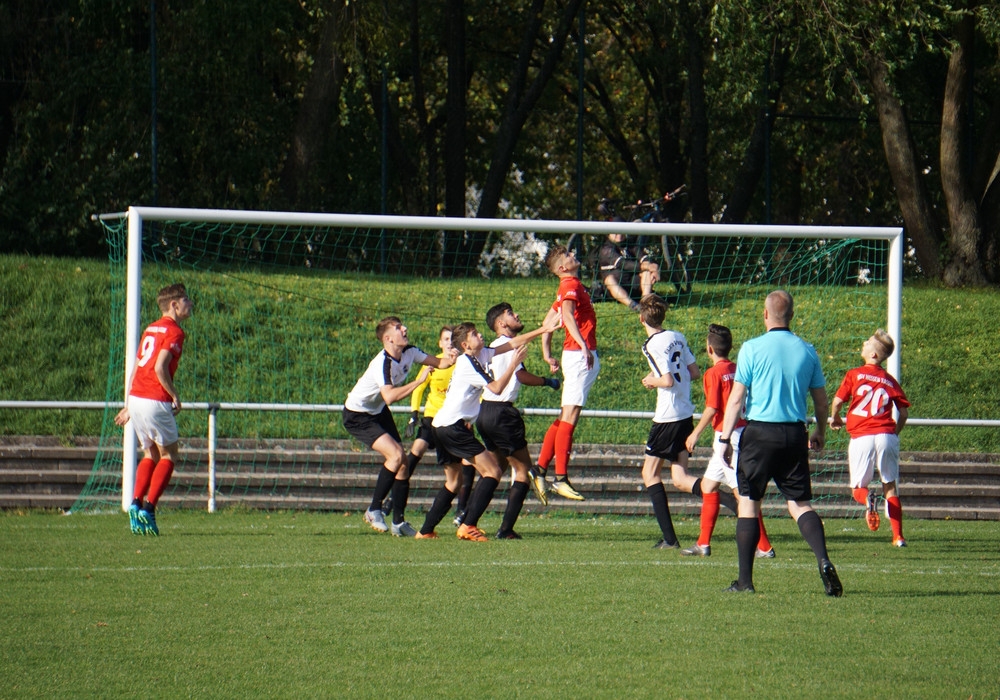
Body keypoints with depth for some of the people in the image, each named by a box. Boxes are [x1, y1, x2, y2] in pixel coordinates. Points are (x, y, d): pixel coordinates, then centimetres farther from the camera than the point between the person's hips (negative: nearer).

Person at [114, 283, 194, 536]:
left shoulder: (151, 329, 17)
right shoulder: (174, 331, -8)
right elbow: (160, 368, -19)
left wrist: (128, 406, 20)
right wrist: (175, 396, -7)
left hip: (136, 397, 7)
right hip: (156, 401, -7)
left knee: (150, 455, 18)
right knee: (169, 455, 6)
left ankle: (136, 504, 3)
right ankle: (148, 507, -5)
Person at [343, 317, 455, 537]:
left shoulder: (409, 353, -8)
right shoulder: (383, 363, -31)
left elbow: (438, 363, 1)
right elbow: (390, 396, -44)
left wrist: (449, 360, -23)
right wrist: (420, 380, -40)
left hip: (379, 411, 8)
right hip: (357, 415, -8)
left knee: (403, 463, 3)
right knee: (395, 455, -23)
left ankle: (399, 522, 13)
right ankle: (374, 510, -12)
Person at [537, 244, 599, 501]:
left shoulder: (570, 287, 20)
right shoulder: (571, 285, -10)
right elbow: (568, 315, -27)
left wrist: (547, 355, 23)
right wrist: (583, 345, -34)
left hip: (582, 357, 10)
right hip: (579, 355, -10)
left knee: (565, 417, 12)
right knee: (569, 416, -10)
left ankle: (540, 470, 14)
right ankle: (561, 478, -13)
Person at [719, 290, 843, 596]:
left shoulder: (753, 348, -6)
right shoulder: (807, 351, 5)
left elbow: (736, 398, -7)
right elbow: (821, 400, 11)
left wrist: (725, 437, -2)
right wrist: (820, 433, 28)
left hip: (759, 433, -3)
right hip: (795, 433, 3)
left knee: (748, 503, 6)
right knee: (800, 504, 7)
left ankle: (745, 579, 5)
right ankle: (823, 561, -16)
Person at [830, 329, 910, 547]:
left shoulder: (854, 375, 2)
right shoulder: (890, 381, 10)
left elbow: (837, 401, -2)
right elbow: (904, 412, 10)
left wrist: (835, 419, 19)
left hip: (861, 437, -2)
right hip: (887, 436, 2)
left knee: (858, 488, 10)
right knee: (890, 487, 13)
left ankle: (867, 499, -27)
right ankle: (898, 536, 8)